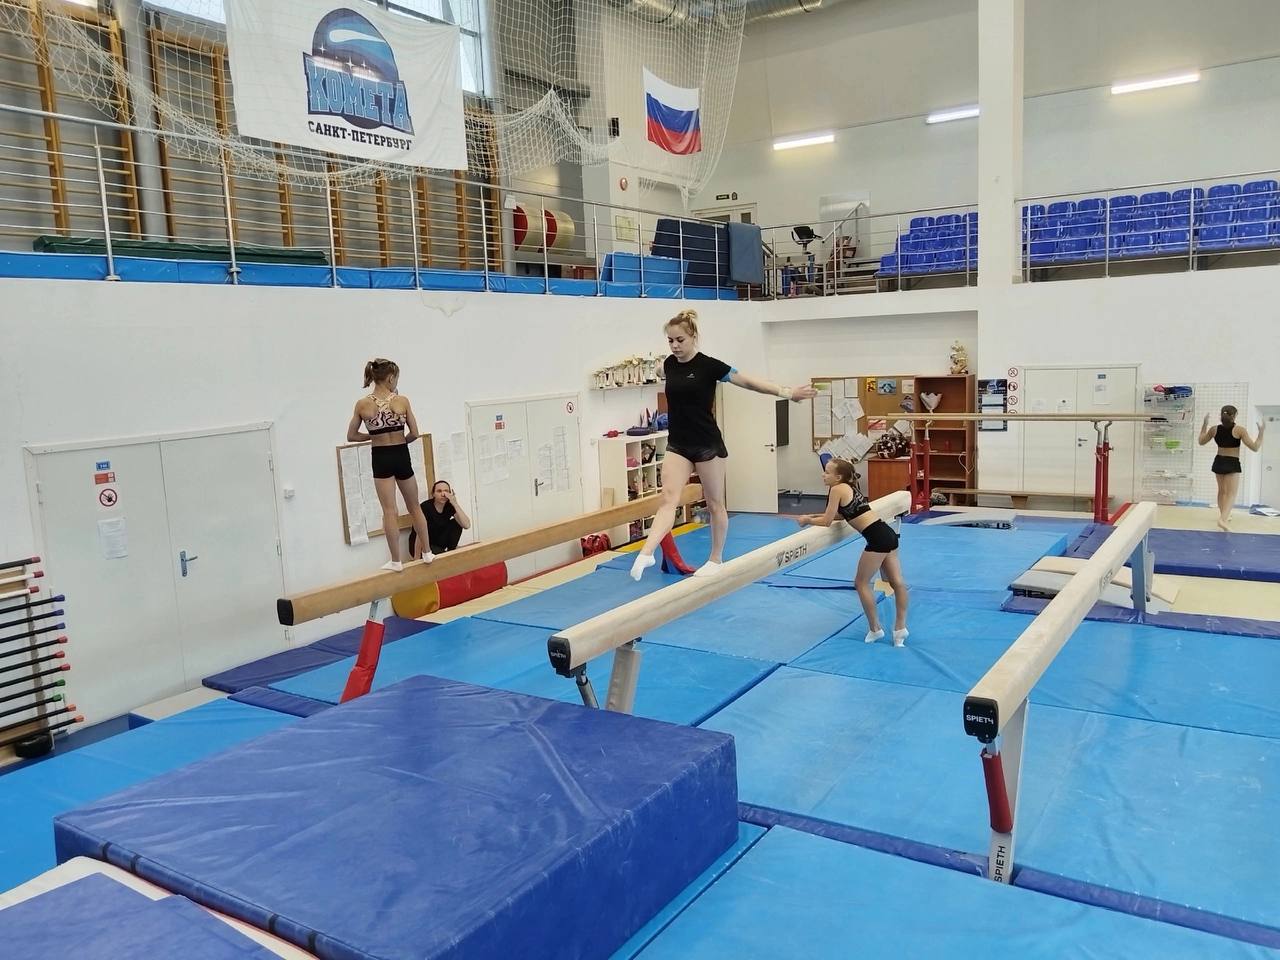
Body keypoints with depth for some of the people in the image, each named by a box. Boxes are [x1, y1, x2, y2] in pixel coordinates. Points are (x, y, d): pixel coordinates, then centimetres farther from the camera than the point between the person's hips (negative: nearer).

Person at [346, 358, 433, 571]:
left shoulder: (362, 404, -4)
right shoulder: (402, 401, -7)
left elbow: (351, 436, 2)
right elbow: (415, 434, -4)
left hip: (381, 458, 0)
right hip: (401, 456, 0)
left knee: (389, 511, 2)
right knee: (414, 507, 16)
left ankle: (396, 560, 3)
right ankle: (427, 553, 24)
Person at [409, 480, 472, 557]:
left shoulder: (450, 505, -12)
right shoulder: (425, 507, -25)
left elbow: (466, 525, -25)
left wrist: (455, 504, -31)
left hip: (438, 542, 6)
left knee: (456, 524, -14)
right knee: (440, 554, -32)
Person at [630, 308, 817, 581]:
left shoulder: (708, 365, -12)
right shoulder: (669, 364, 4)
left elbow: (747, 381, -11)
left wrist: (786, 392, -14)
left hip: (707, 444, -4)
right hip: (677, 445, 4)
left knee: (714, 503, 8)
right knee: (668, 499, -10)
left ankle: (716, 559, 22)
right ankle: (646, 553, -25)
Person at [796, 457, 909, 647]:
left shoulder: (837, 489, -9)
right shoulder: (849, 487, 17)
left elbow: (827, 521, -6)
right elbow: (841, 514, 27)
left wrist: (807, 520, 10)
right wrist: (813, 515, 23)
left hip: (878, 538, -9)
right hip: (887, 534, 9)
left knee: (862, 583, 7)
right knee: (897, 582, 11)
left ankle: (875, 629, 14)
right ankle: (900, 628, 19)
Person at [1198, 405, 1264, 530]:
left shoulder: (1214, 429, -2)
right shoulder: (1239, 430, -14)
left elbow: (1201, 442, 16)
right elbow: (1255, 448, -13)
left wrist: (1204, 425, 19)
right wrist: (1261, 433, -4)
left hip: (1218, 463, 5)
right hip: (1232, 464, -5)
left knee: (1222, 491, 23)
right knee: (1231, 494, -8)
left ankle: (1224, 516, 39)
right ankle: (1223, 519, -28)